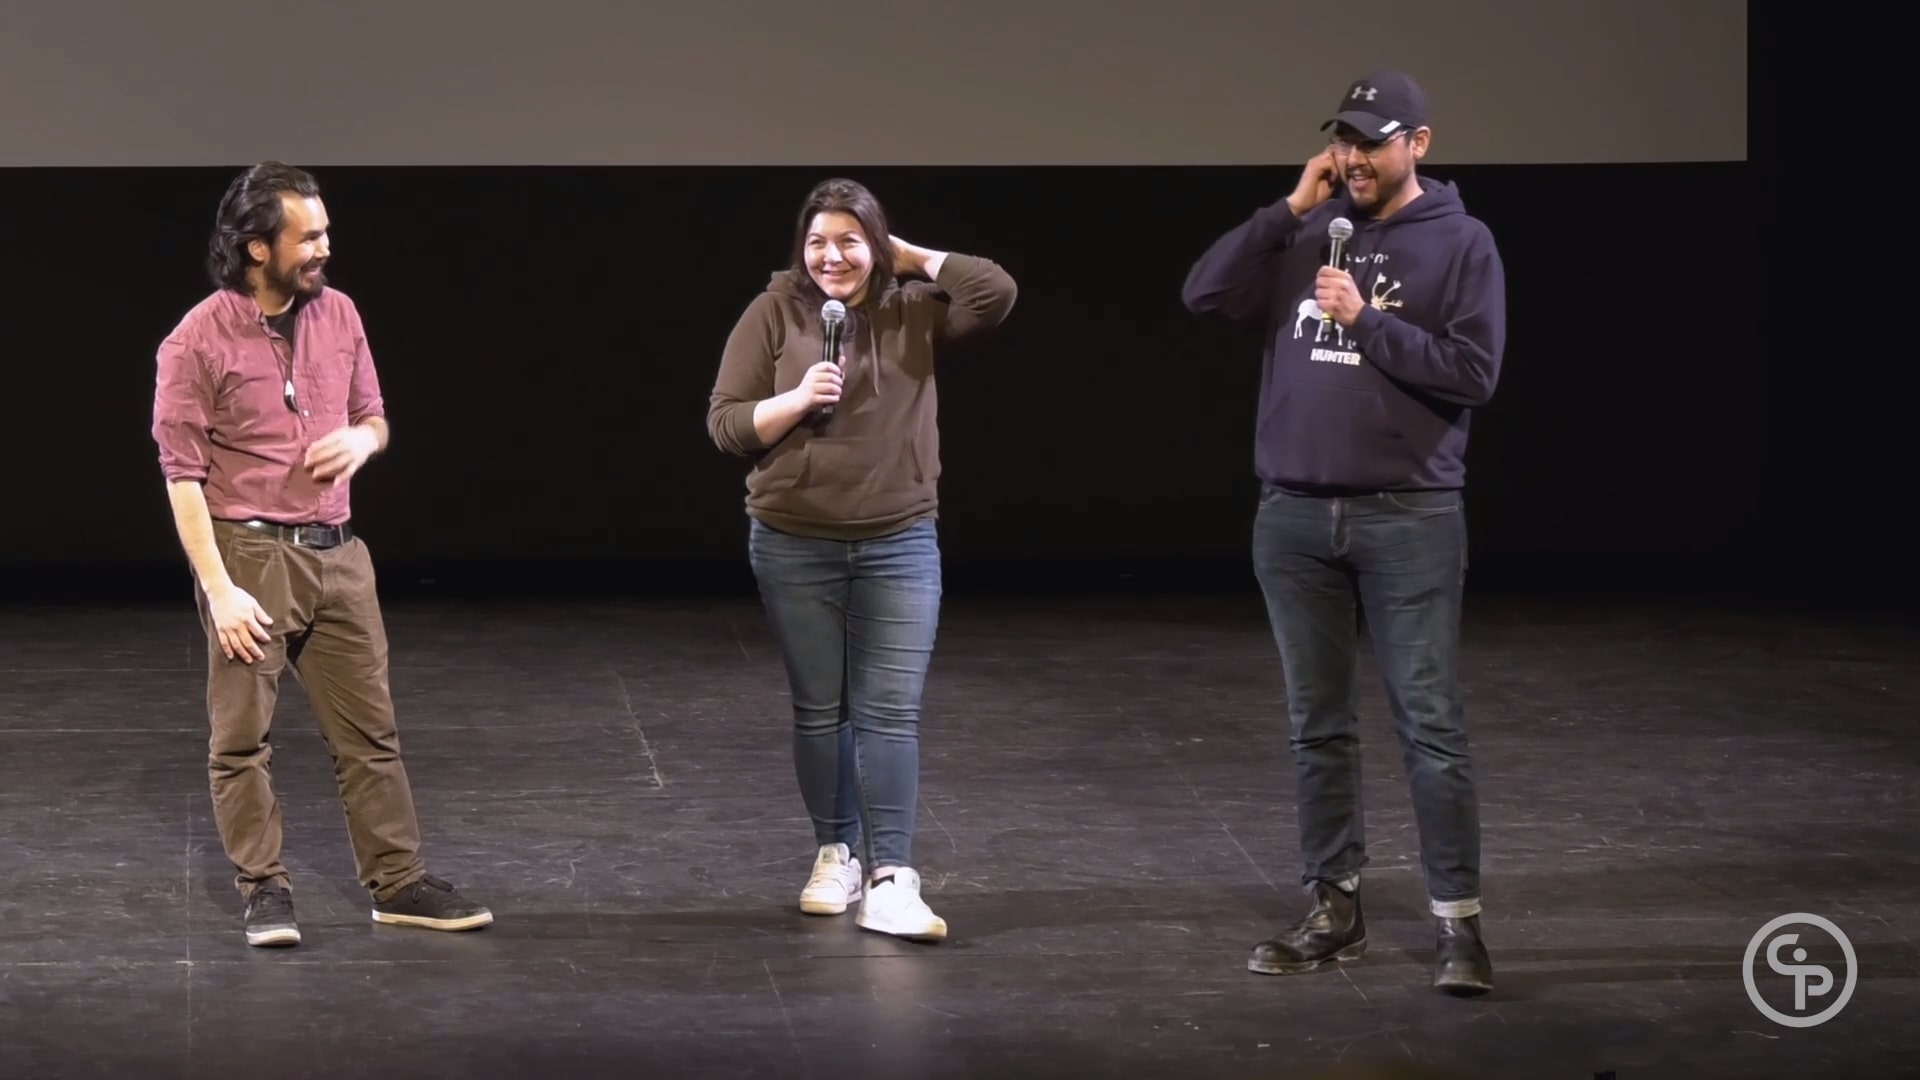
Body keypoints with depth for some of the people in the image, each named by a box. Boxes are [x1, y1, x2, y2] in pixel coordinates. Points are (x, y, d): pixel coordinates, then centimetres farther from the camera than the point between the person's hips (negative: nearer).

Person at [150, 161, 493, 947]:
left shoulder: (338, 315, 6)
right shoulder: (198, 343, -10)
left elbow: (374, 417, 19)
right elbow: (182, 475, -11)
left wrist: (362, 440, -7)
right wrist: (218, 589, -16)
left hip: (336, 552, 5)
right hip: (248, 553, -5)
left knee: (369, 728, 8)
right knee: (242, 736, 1)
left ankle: (399, 883, 16)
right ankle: (265, 891, 11)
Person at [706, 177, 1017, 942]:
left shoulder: (915, 312, 0)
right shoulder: (774, 314, -2)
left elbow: (996, 293, -16)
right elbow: (725, 424, -3)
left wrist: (911, 258, -7)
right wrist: (797, 400, -20)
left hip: (899, 545, 0)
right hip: (795, 545, 0)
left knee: (891, 712, -6)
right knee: (819, 710, 10)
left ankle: (891, 880, -9)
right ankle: (835, 853, 26)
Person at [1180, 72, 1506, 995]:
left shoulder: (1460, 243, -3)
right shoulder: (1307, 233, 9)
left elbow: (1474, 373, -11)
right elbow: (1205, 294, -1)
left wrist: (1368, 320, -15)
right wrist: (1291, 207, -5)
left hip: (1408, 517, -4)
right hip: (1294, 516, 4)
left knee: (1429, 725, -5)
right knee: (1317, 724, 9)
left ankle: (1457, 921, -2)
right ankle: (1334, 909, 18)